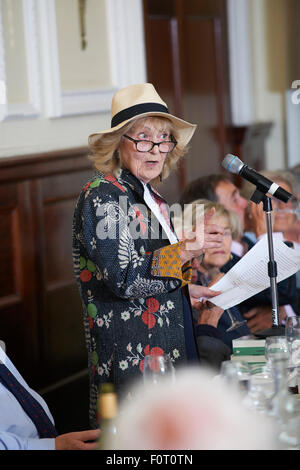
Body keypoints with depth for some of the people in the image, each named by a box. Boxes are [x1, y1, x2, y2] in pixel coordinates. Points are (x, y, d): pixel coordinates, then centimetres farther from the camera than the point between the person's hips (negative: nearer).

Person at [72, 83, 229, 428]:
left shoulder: (148, 196, 16)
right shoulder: (102, 195, -12)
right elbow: (122, 279, -22)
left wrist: (186, 292, 13)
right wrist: (183, 252, -31)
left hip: (168, 346, 9)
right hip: (131, 353, -9)